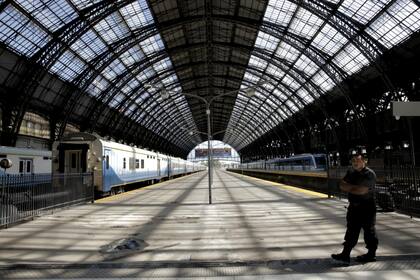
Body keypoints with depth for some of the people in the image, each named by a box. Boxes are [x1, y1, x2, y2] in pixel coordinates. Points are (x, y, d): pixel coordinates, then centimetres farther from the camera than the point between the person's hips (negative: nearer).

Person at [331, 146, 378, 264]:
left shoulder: (370, 174, -14)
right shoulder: (351, 172, 10)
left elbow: (362, 190, -24)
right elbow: (342, 185, 3)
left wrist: (349, 188, -9)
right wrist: (355, 187, -13)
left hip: (367, 208, -7)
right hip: (353, 207, 7)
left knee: (369, 232, 7)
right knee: (351, 231, 10)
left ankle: (371, 254, 23)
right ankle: (345, 254, 13)